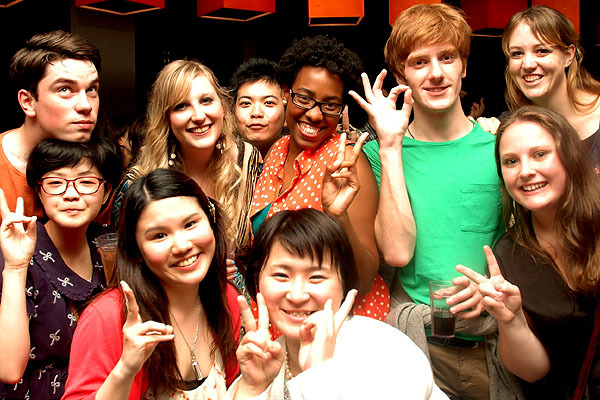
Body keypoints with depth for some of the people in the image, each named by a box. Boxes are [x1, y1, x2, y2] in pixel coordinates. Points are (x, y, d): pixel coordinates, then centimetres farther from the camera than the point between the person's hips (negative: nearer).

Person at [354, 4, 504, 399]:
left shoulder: (498, 146, -1)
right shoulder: (380, 152, -2)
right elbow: (397, 251, -16)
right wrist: (390, 146, -16)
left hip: (494, 331, 1)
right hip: (416, 336, -1)